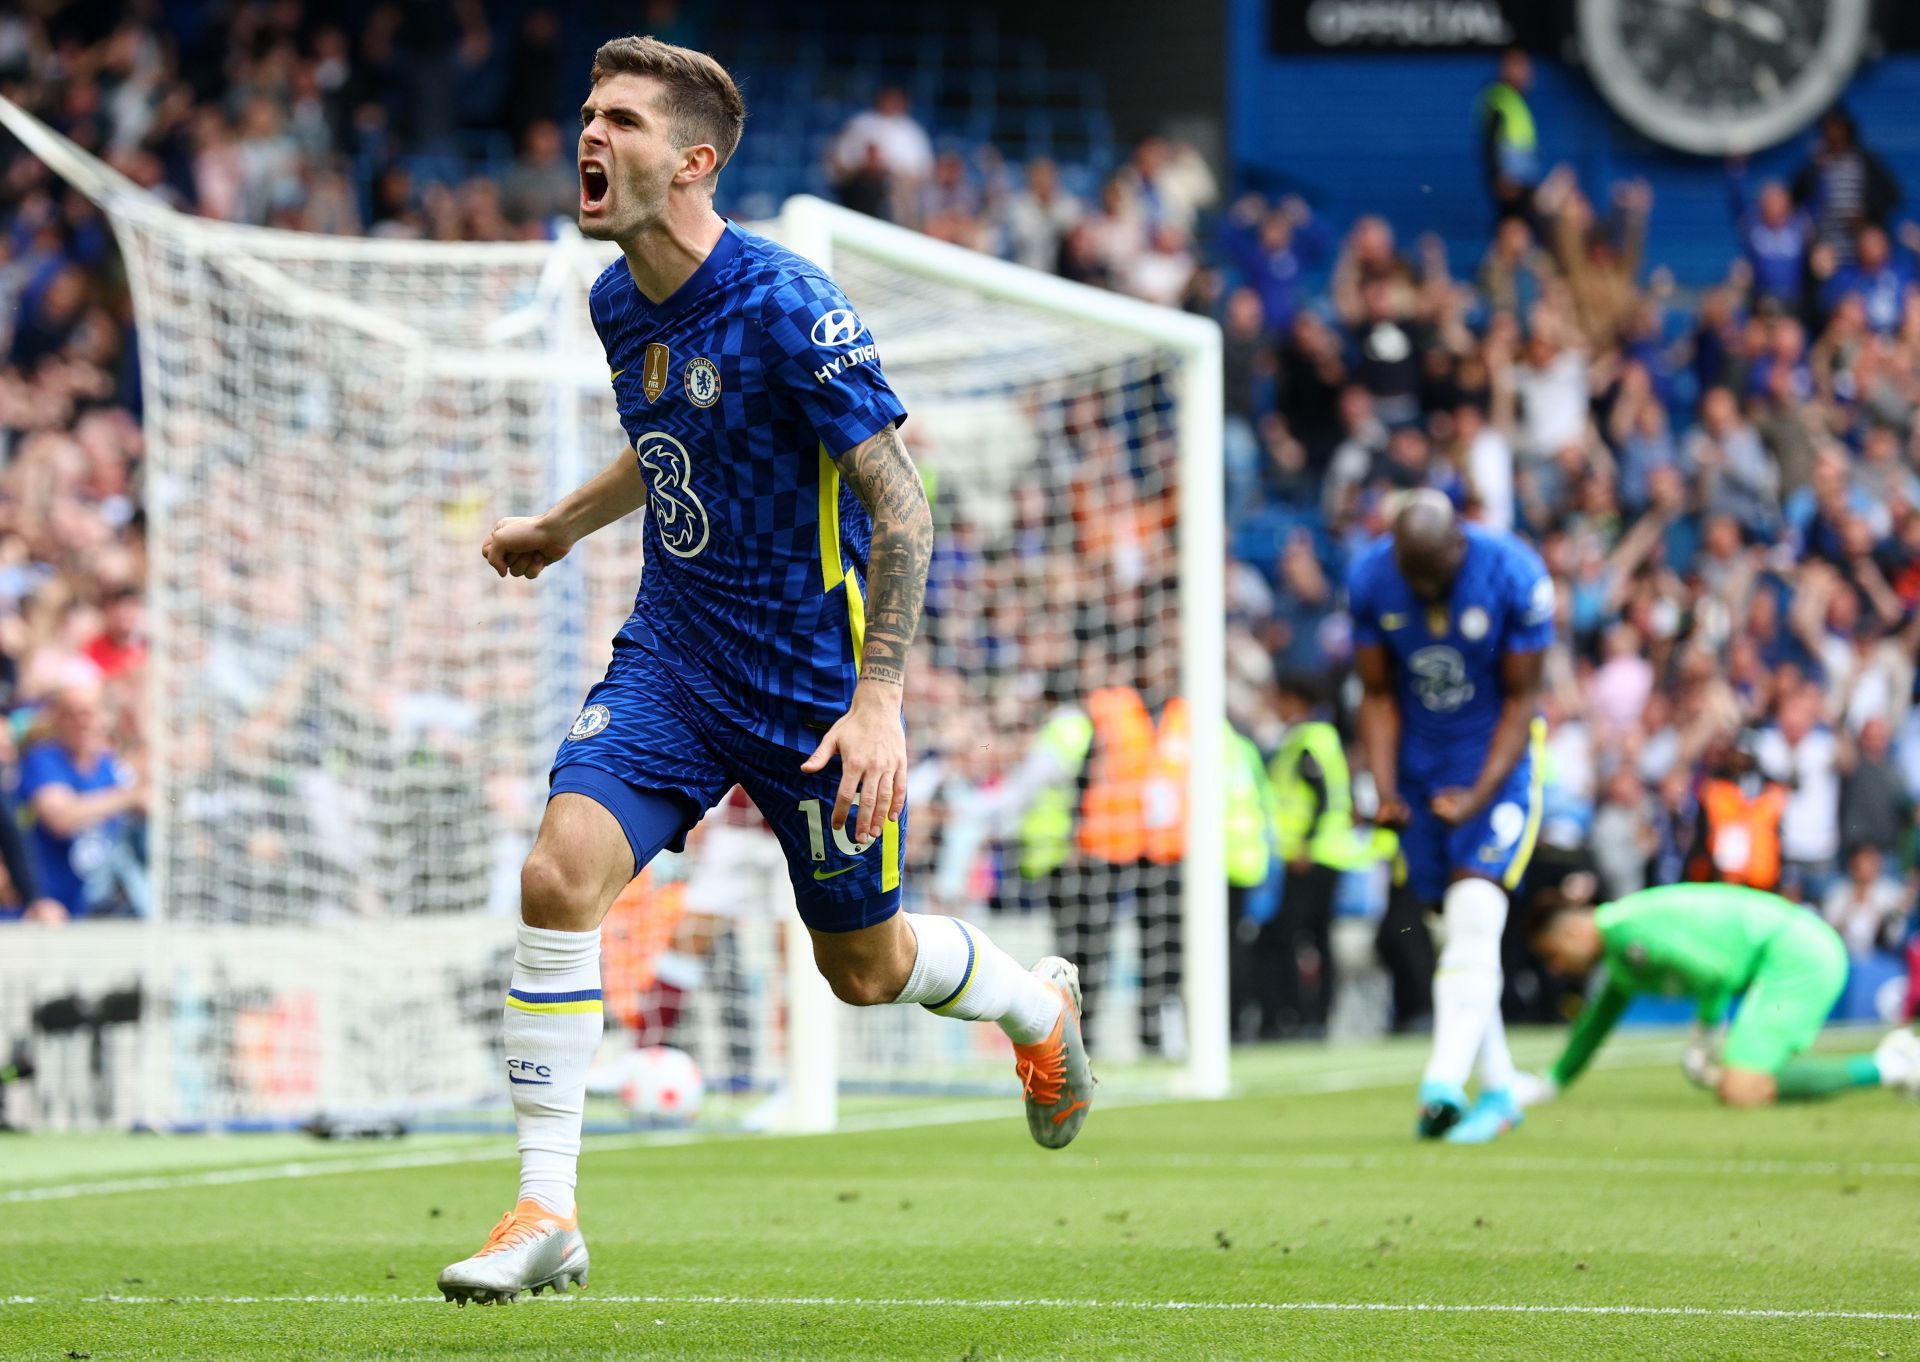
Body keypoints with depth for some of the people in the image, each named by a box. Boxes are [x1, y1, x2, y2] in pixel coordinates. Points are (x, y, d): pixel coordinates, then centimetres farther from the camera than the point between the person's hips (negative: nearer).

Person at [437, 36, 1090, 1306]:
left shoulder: (788, 307, -21)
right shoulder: (619, 300, 1)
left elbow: (901, 507, -19)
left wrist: (879, 697, -25)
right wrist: (559, 528, 32)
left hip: (812, 677, -5)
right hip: (670, 657, 5)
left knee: (867, 968, 10)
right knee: (559, 875, -18)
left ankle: (1039, 1004, 45)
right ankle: (545, 1214, -12)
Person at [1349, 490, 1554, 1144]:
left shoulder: (1514, 576, -20)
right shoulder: (1370, 580, -10)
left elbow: (1520, 697, -11)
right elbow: (1379, 696, 1)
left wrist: (1479, 795, -20)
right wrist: (1385, 790, -11)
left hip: (1496, 763, -3)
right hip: (1418, 767, 3)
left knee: (1475, 918, -19)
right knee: (1457, 933, 4)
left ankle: (1443, 1087, -27)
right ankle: (1498, 1090, 14)